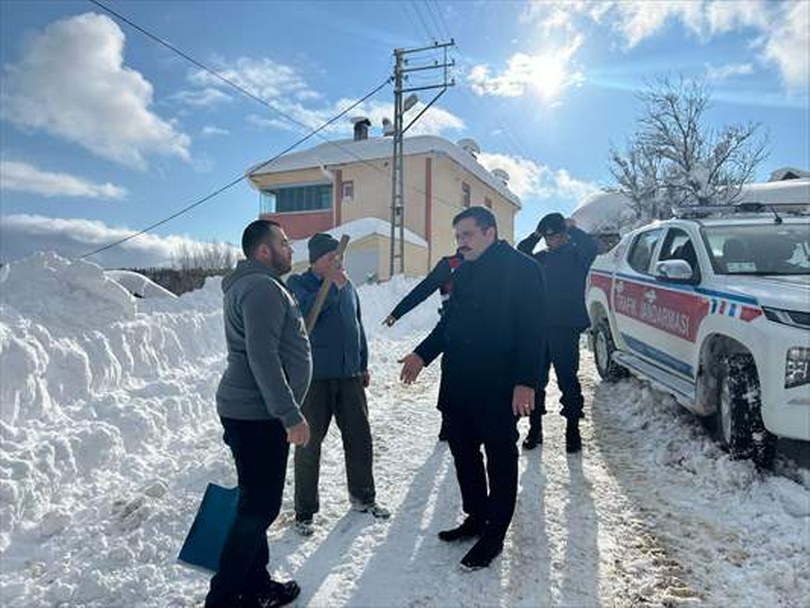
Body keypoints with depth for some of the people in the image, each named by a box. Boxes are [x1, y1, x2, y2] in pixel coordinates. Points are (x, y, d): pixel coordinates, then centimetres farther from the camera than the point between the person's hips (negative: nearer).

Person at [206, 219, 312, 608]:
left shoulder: (248, 285, 19)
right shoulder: (263, 288, -16)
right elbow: (263, 357, -26)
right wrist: (291, 416, -23)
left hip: (249, 411, 11)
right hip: (258, 415, -11)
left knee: (257, 503, 17)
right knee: (259, 507, -2)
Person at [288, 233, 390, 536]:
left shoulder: (348, 286, 11)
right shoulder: (298, 283, -5)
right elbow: (303, 313, -26)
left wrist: (363, 365, 19)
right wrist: (332, 286, -23)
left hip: (349, 376, 5)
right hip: (314, 377, -5)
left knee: (360, 437, 12)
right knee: (309, 443, 4)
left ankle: (362, 496, 32)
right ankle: (304, 511, 19)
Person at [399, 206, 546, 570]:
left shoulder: (522, 269, -9)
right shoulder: (462, 273, 14)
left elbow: (531, 331, -15)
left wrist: (525, 381, -21)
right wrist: (423, 354, 9)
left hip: (499, 389, -8)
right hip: (458, 385, 8)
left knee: (500, 459, 7)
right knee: (464, 454, 17)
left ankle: (494, 533, 22)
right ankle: (475, 518, 36)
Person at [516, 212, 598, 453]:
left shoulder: (576, 254, -1)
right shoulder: (542, 257, 15)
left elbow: (591, 248, -20)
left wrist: (572, 229, -9)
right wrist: (535, 235, 5)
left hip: (566, 328, -5)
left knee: (567, 379, 0)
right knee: (536, 379, 9)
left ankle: (572, 428, 13)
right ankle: (535, 427, 20)